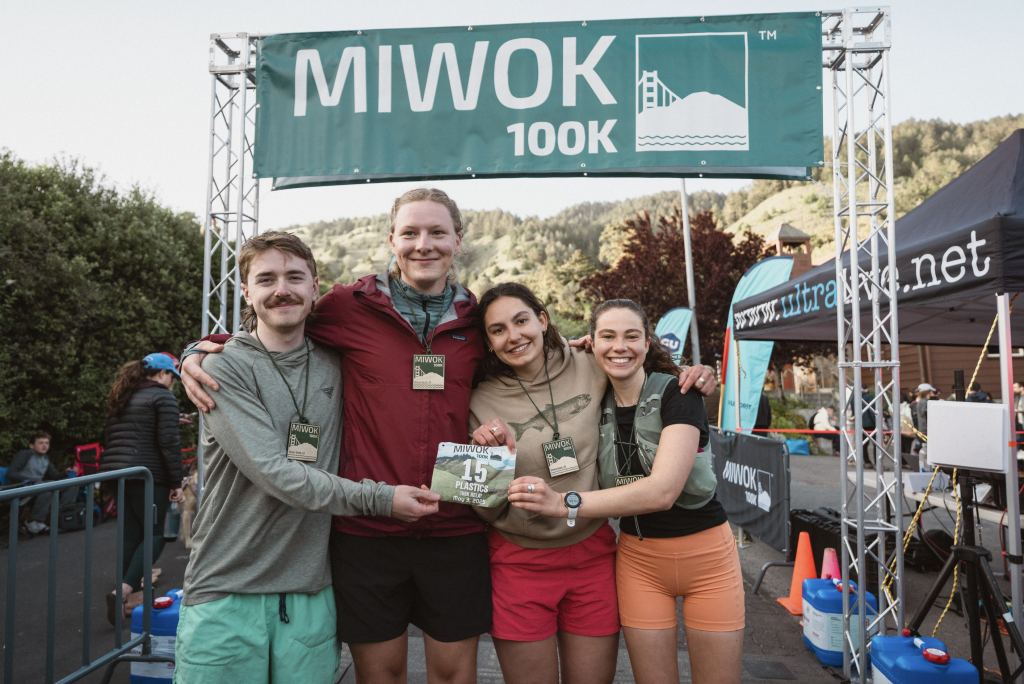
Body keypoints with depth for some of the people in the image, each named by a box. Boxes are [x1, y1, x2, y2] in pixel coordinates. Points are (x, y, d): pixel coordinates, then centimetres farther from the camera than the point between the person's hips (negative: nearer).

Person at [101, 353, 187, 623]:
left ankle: (131, 595, 17)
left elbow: (108, 439, 23)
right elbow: (168, 442, -13)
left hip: (118, 474, 8)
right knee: (155, 535, -1)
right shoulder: (163, 397, -6)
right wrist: (176, 483, -10)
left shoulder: (120, 398, 20)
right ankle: (123, 592, -14)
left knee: (130, 535, 13)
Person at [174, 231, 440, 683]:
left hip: (310, 595, 4)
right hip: (225, 592, -3)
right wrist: (378, 499, -17)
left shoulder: (334, 366, 6)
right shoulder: (226, 367, -8)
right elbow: (273, 473, -17)